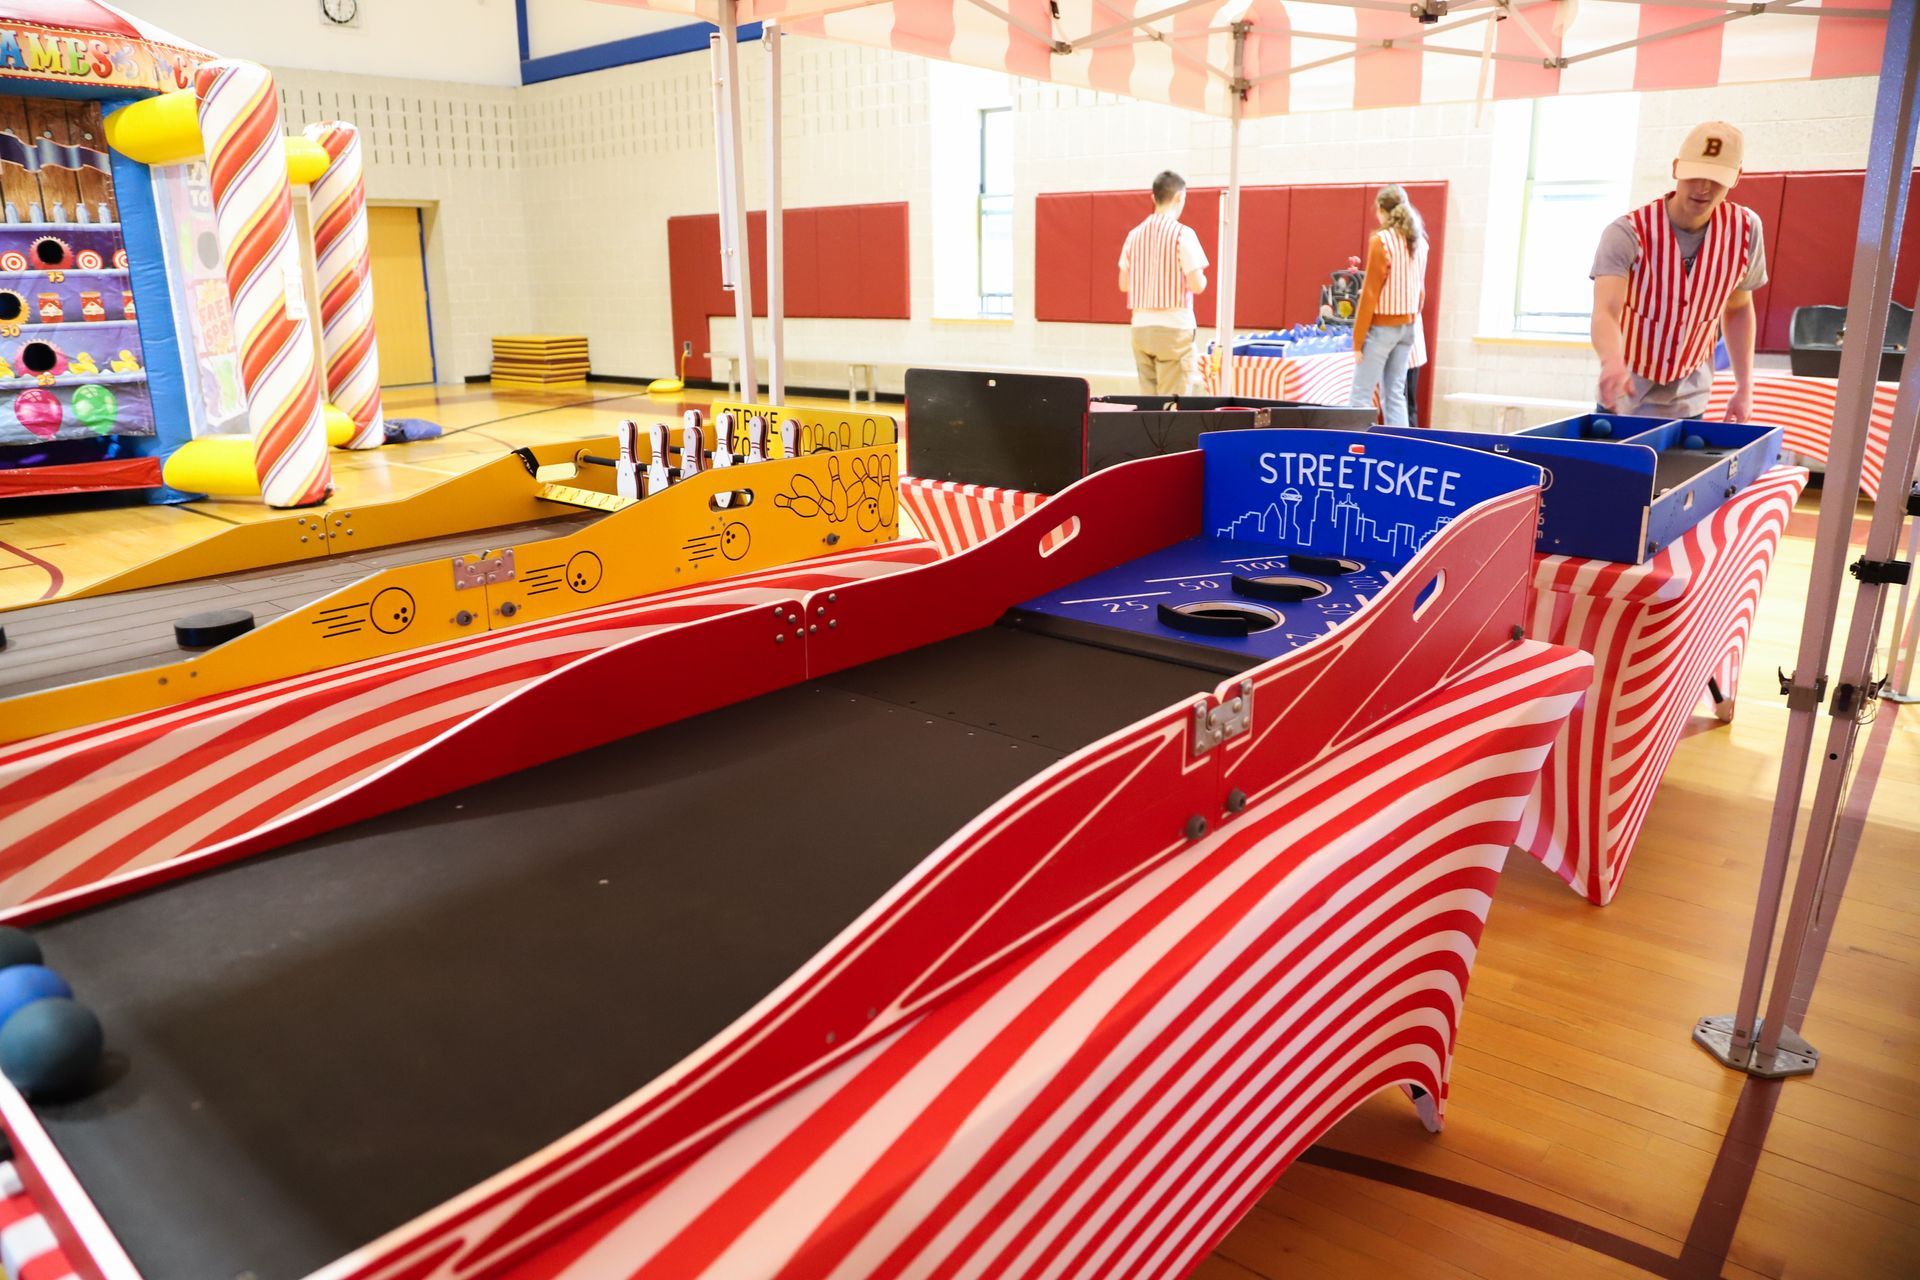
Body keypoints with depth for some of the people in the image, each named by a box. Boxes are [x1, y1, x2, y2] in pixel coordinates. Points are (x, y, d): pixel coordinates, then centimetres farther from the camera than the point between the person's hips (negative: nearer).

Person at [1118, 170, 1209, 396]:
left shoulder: (1135, 234, 8)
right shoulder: (1183, 234, -9)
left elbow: (1124, 285, 12)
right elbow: (1197, 286, -12)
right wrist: (1202, 278, 9)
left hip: (1140, 327, 6)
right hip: (1174, 328, -6)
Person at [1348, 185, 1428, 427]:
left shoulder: (1381, 240, -12)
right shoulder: (1418, 240, 9)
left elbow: (1370, 292, -13)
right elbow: (1420, 289, 13)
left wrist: (1358, 338, -10)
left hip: (1382, 325, -7)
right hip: (1408, 325, 7)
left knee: (1360, 396, -6)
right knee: (1395, 394, 10)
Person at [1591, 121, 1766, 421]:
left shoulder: (1745, 230, -6)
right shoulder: (1627, 232, -20)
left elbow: (1738, 308, 9)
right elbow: (1605, 312, -34)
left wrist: (1744, 387, 2)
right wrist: (1613, 362, -56)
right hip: (1623, 400, -3)